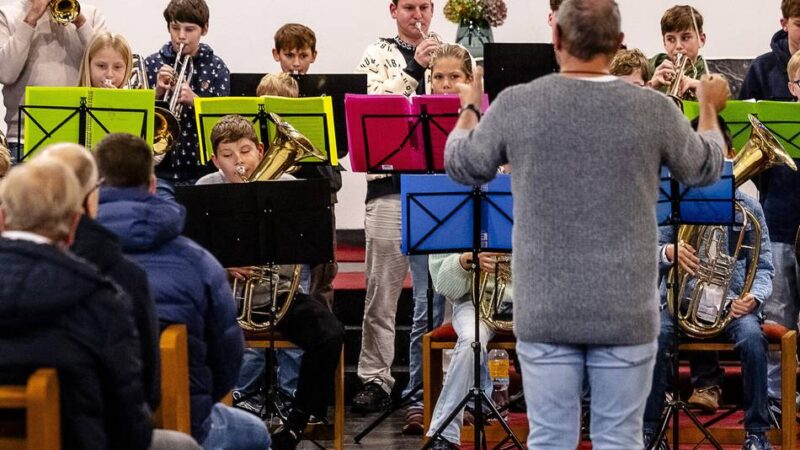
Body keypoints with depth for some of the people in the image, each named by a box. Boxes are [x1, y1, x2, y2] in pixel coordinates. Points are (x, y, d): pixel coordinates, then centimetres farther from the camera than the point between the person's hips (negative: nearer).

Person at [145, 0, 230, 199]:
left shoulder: (216, 68, 3)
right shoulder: (151, 64, 5)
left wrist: (194, 100, -18)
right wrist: (157, 92, -13)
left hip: (201, 171, 0)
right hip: (160, 169, 0)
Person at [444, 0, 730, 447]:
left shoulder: (516, 105, -7)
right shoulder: (653, 109, -7)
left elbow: (463, 167, 11)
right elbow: (705, 169, 13)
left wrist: (469, 108, 32)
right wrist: (710, 107, 33)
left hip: (545, 310, 0)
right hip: (625, 311, 0)